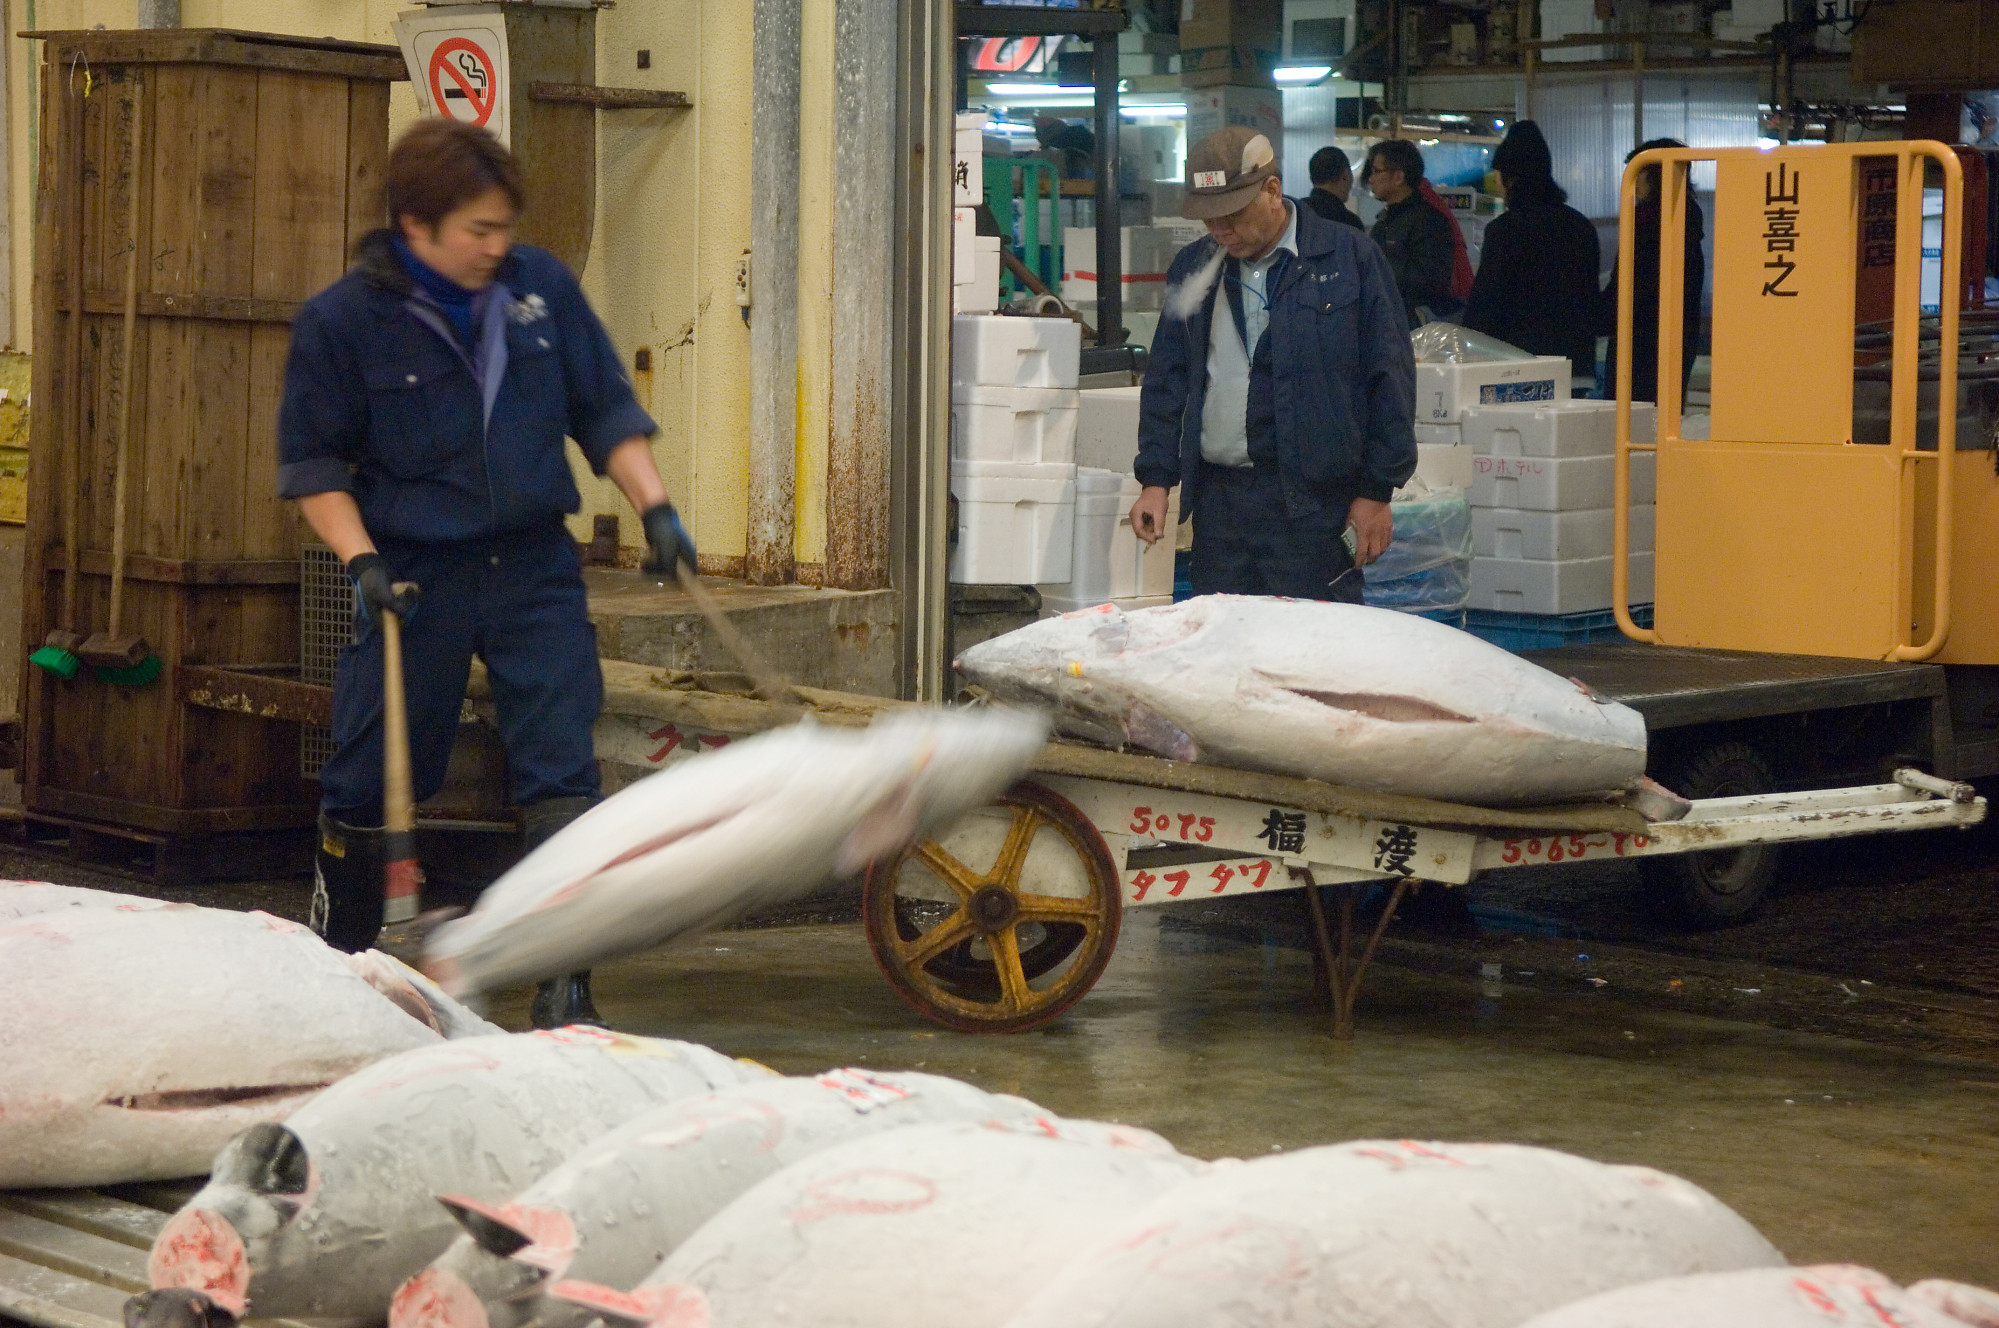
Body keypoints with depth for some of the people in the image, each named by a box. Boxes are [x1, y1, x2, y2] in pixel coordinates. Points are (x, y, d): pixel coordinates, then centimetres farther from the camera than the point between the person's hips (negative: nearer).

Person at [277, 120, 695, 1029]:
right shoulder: (340, 321, -8)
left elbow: (605, 409, 9)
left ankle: (564, 991, 1)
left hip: (534, 570, 2)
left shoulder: (542, 287, 1)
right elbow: (313, 462, -2)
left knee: (562, 773, -5)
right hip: (416, 578, -2)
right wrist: (360, 560, -14)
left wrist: (654, 507, -2)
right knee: (370, 781, 6)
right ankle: (336, 961, 28)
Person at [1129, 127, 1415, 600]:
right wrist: (1155, 480, 5)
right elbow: (1166, 379, 16)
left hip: (1315, 504, -4)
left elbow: (1389, 378, -1)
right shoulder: (1194, 268, 12)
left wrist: (1376, 490, -4)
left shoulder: (1350, 257, -1)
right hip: (1219, 499, 4)